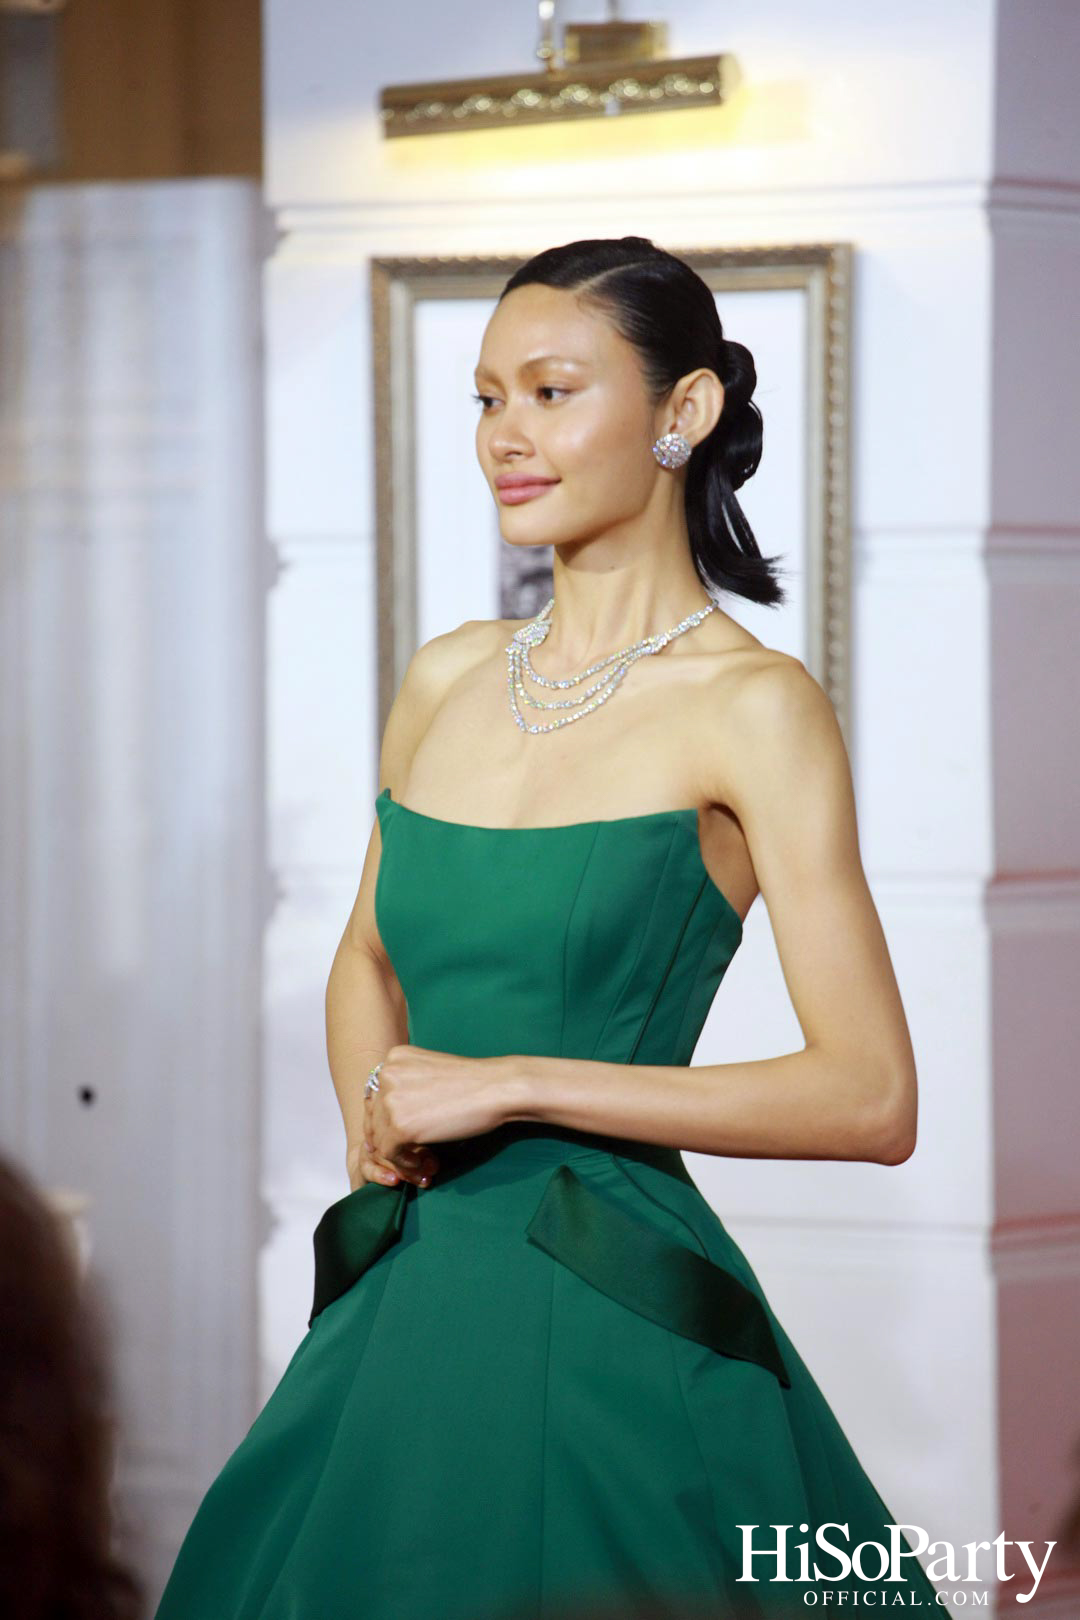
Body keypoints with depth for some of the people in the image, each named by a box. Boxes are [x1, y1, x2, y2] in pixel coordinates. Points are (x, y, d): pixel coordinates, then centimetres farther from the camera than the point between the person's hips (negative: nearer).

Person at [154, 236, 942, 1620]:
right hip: (414, 1310, 6)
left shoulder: (753, 708, -8)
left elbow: (873, 1100, -14)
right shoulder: (448, 679, 9)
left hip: (615, 1327, -5)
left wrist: (512, 1083, -14)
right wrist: (373, 1126, 4)